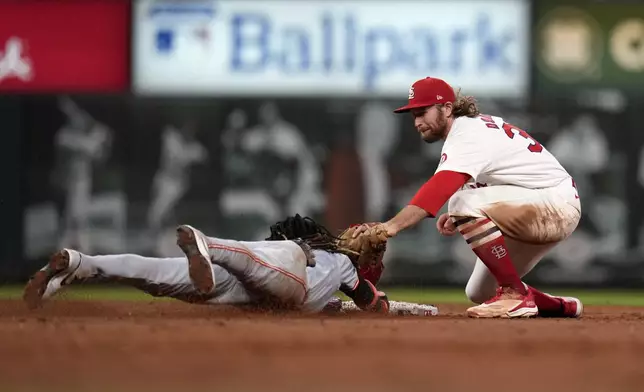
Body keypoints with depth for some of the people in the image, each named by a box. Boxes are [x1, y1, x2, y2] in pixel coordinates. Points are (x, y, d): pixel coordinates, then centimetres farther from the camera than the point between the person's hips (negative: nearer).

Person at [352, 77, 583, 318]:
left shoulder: (466, 134, -20)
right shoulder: (477, 124, 10)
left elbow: (439, 189, -36)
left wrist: (393, 226, -49)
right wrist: (459, 217, -2)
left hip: (559, 207, -10)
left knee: (463, 202, -31)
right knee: (479, 293, 11)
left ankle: (515, 296, -24)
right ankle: (563, 307, 28)